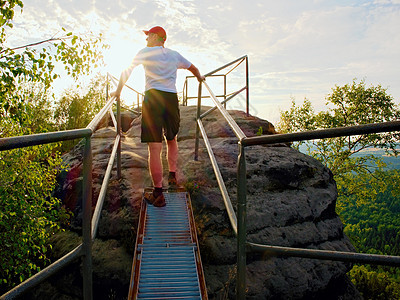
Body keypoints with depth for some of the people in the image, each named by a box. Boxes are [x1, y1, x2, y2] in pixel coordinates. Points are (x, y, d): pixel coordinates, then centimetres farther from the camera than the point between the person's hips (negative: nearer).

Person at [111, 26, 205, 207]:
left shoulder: (145, 53, 9)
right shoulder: (174, 55, 21)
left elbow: (126, 72, 9)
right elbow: (193, 68, 36)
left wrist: (118, 92, 20)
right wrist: (199, 78, 57)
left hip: (152, 97, -4)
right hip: (172, 97, 4)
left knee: (154, 147, -8)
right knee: (172, 139, 26)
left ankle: (158, 194, -10)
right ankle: (172, 175, 36)